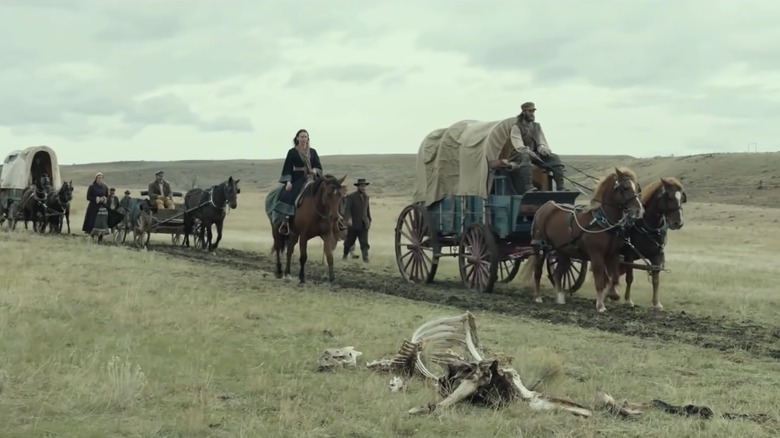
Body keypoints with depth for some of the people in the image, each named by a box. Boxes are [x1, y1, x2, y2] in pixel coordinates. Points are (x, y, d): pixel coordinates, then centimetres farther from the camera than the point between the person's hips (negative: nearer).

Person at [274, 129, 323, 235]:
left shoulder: (312, 152, 14)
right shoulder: (292, 152, 4)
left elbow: (318, 166, 12)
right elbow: (288, 168, 0)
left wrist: (315, 171, -11)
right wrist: (288, 181, -13)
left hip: (311, 178, 3)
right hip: (297, 179, -3)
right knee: (288, 195, -27)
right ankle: (285, 221, -25)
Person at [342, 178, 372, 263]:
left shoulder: (366, 197, 11)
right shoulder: (351, 196, -7)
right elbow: (347, 209, -16)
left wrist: (369, 220, 18)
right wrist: (349, 218, -31)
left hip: (363, 224, 3)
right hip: (353, 224, -3)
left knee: (364, 242, -9)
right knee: (349, 242, 11)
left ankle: (365, 257, -14)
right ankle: (345, 255, 31)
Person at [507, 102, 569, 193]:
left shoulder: (537, 126, 12)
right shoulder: (516, 127, -8)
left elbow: (541, 143, 10)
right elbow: (519, 147, -20)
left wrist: (544, 150, -15)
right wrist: (531, 153, -37)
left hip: (534, 154, 6)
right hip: (519, 155, -6)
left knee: (555, 158, -14)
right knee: (525, 158, -42)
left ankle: (561, 187, -20)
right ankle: (528, 188, -54)